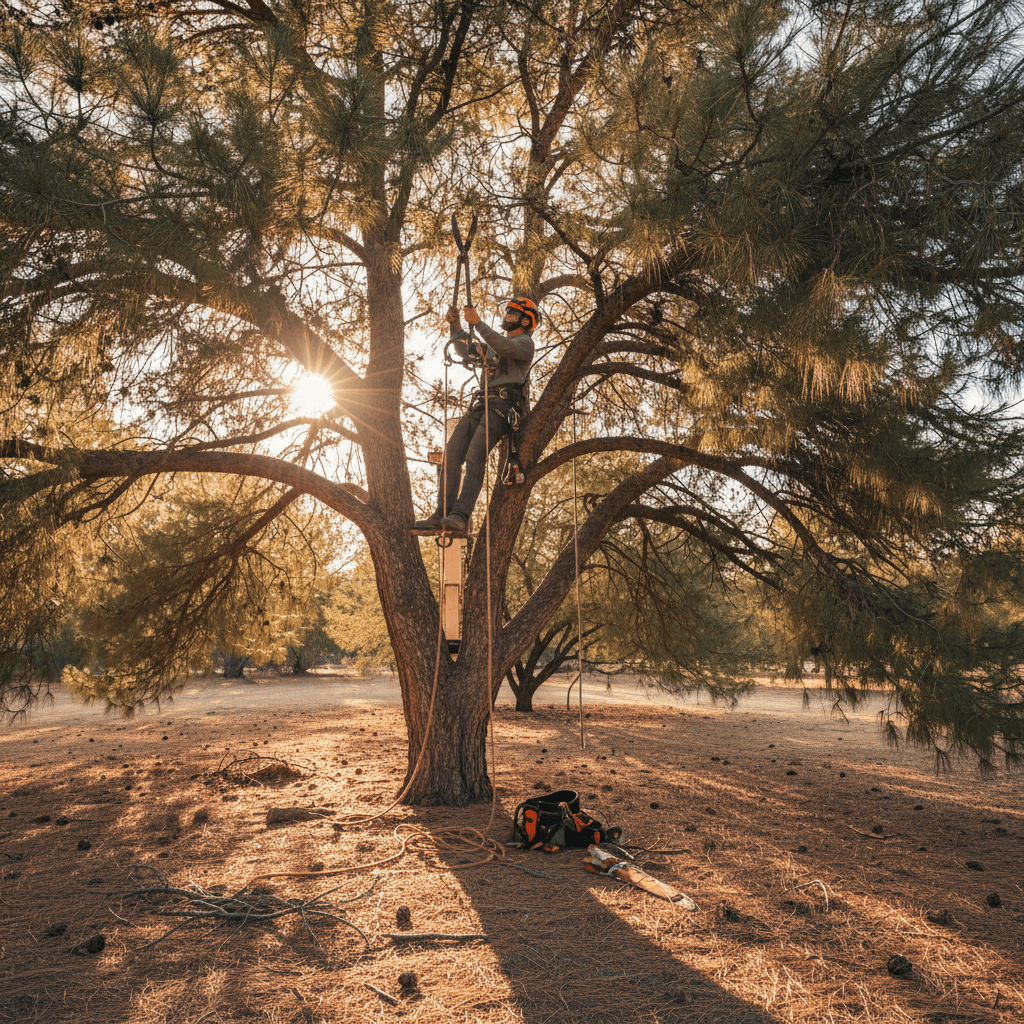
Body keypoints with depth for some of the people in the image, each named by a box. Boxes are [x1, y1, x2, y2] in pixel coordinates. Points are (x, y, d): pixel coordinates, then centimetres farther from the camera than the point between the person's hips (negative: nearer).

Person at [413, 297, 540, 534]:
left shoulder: (525, 343, 4)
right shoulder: (494, 343, 31)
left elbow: (505, 347, -18)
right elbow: (464, 349, 37)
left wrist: (478, 323, -22)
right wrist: (455, 325, 20)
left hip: (503, 405, -8)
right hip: (480, 404, 8)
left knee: (474, 456, -26)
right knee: (452, 454, -7)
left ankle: (460, 516, -34)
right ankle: (442, 515, -10)